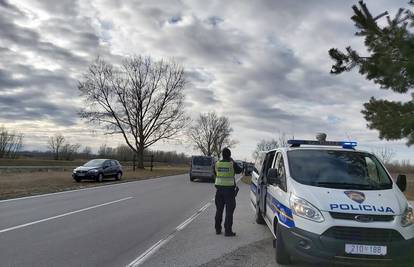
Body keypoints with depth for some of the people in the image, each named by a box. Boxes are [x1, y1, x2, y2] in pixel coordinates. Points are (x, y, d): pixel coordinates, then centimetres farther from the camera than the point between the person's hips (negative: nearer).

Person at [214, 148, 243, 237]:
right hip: (229, 189, -4)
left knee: (219, 210, 15)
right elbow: (239, 170, 7)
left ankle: (218, 229, 23)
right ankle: (228, 231, 1)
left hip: (219, 188, 4)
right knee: (229, 211, 1)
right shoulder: (232, 164, -10)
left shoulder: (217, 163, 0)